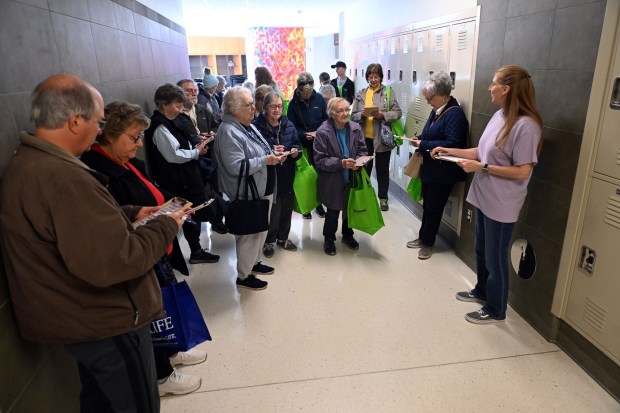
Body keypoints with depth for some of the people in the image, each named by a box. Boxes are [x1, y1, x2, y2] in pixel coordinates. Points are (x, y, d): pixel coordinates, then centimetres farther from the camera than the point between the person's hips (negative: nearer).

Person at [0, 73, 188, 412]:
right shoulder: (61, 177, -31)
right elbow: (115, 262, -34)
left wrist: (132, 214, 6)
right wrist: (166, 227, -20)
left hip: (80, 317, 10)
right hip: (104, 323, -10)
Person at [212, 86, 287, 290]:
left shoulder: (248, 126, 10)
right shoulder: (229, 132, -22)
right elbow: (236, 167, -28)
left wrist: (272, 155, 1)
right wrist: (265, 161, -24)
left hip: (263, 190, 10)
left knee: (260, 229, 22)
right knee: (249, 234, 3)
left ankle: (254, 262, 41)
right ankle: (244, 276, 21)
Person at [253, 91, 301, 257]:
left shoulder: (288, 125, 5)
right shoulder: (256, 126, -12)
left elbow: (297, 145, 12)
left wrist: (295, 151, -10)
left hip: (287, 176, 5)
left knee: (286, 208, 15)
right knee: (272, 210, 1)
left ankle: (282, 238, 37)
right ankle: (268, 241, 25)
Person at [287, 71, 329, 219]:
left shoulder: (319, 98, -3)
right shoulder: (293, 103, -6)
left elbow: (327, 119, 3)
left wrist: (318, 133, -12)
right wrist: (304, 135, -20)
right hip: (302, 145, -1)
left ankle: (319, 203, 24)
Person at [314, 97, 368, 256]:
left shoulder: (355, 128, -5)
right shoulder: (323, 132, -17)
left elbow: (362, 150, 5)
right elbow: (319, 160, -18)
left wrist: (358, 162, -16)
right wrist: (341, 163, -27)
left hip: (351, 178, 4)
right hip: (332, 181, -4)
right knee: (333, 211, 7)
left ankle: (347, 235, 42)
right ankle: (329, 239, 31)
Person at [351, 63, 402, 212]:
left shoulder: (388, 92, -2)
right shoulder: (361, 94, 6)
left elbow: (398, 112, -7)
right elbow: (353, 115, 5)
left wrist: (383, 115, -21)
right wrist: (361, 115, -16)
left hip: (382, 137, -2)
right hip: (365, 137, 2)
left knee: (382, 169, 9)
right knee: (365, 167, 13)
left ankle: (383, 198, 22)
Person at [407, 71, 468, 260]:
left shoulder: (455, 114, -18)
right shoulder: (437, 111, 8)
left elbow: (453, 144, -26)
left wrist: (423, 145, -21)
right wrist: (420, 140, -1)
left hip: (443, 172, -8)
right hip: (429, 168, 8)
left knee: (433, 208, 5)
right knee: (427, 205, 17)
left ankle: (428, 242, 22)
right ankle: (423, 237, 31)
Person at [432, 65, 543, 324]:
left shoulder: (526, 125, -22)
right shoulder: (499, 116, 3)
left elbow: (523, 171, -22)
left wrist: (481, 167, -21)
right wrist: (450, 151, 6)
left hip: (501, 205, -8)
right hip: (484, 197, 8)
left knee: (495, 257, 8)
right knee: (481, 250, 23)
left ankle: (495, 310, 29)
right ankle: (482, 291, 46)